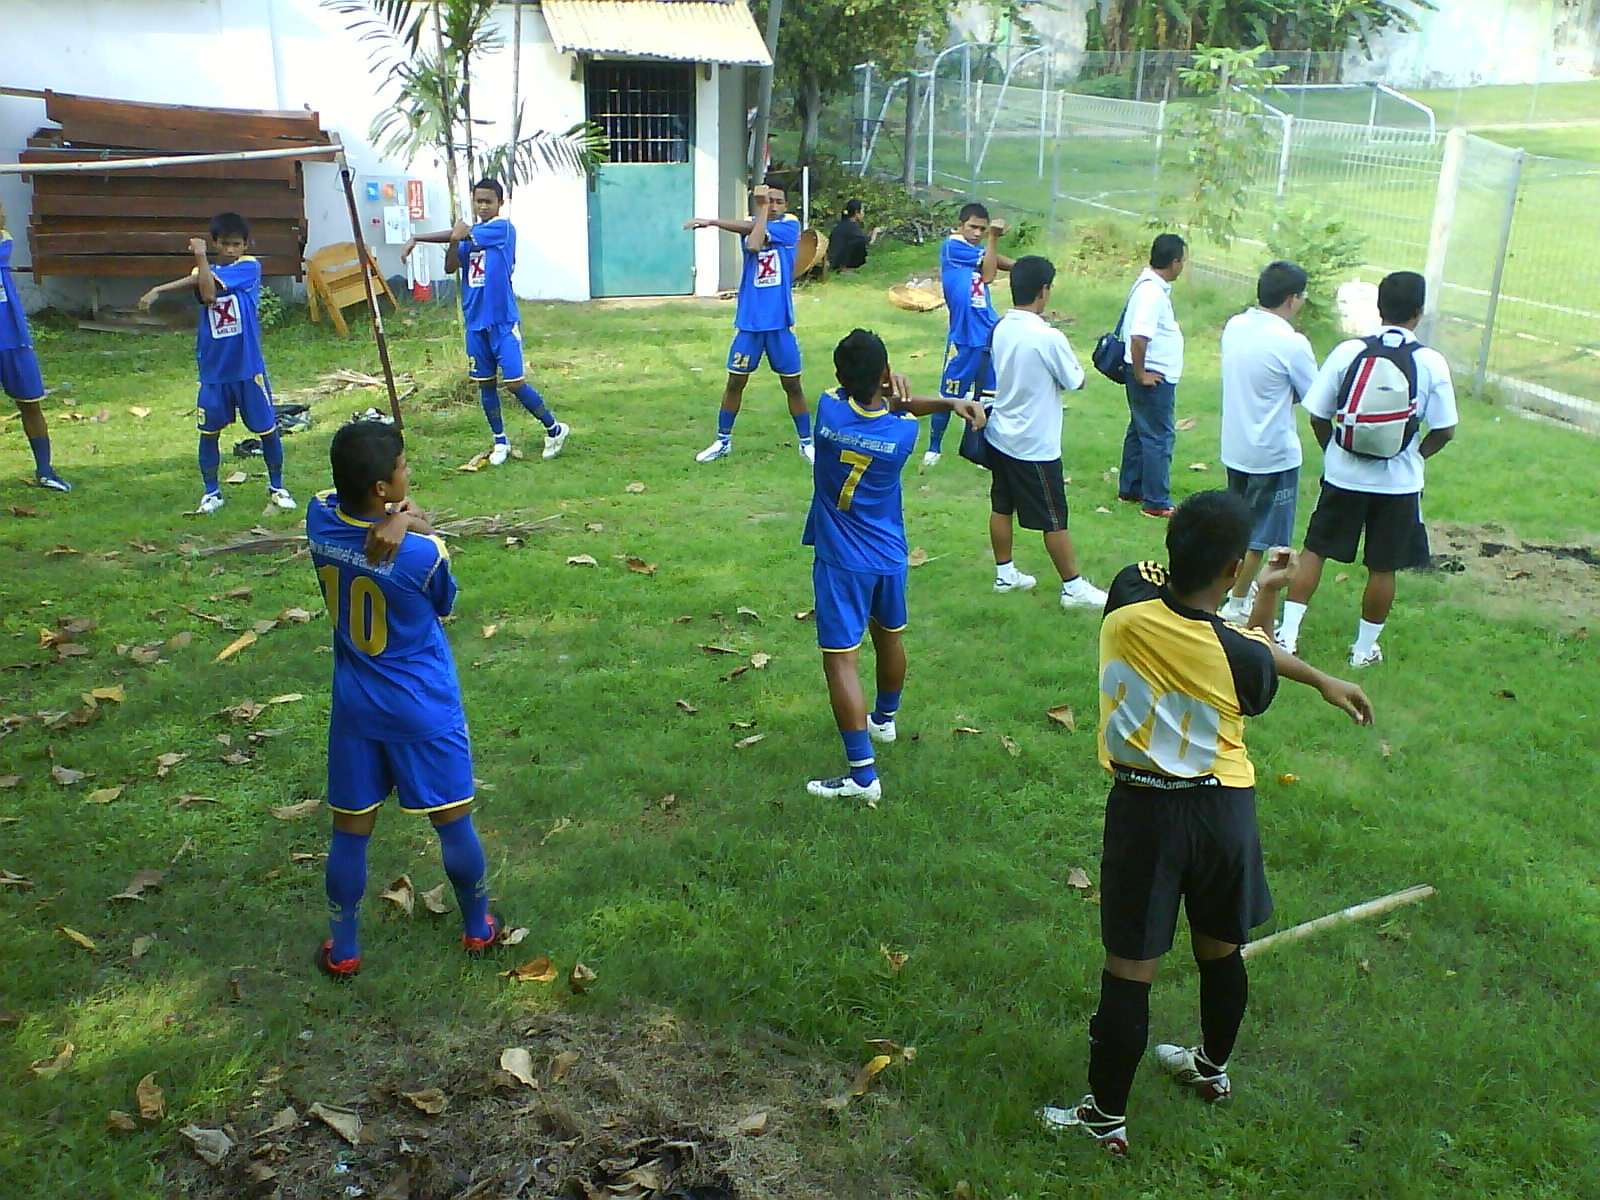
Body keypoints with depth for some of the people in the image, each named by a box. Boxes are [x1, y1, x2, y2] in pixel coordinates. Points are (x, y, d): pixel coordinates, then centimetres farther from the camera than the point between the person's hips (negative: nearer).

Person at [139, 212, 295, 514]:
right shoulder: (205, 273, 7)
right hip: (213, 370, 3)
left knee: (267, 429, 6)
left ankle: (277, 487, 22)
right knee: (209, 431, 7)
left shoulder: (250, 267, -4)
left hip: (249, 368, -3)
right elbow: (206, 294, -17)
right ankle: (211, 492, 20)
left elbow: (211, 285, -17)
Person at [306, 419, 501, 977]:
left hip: (355, 706, 4)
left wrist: (403, 520, -18)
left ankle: (342, 948, 29)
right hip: (425, 710, -4)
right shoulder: (424, 554, -25)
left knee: (350, 831, 15)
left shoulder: (320, 518, -13)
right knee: (454, 823, 15)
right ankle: (478, 928, 33)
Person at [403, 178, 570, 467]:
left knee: (514, 382, -8)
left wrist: (416, 239, -7)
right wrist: (454, 241, -19)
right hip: (476, 322, 6)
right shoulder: (467, 233, 12)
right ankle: (500, 441, 22)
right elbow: (451, 268, 2)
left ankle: (555, 429, 10)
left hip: (503, 321, -6)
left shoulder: (503, 228, -8)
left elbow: (462, 234, -14)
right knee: (485, 383, 10)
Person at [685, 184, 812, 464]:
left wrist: (712, 221, -17)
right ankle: (723, 441, 22)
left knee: (792, 385, 6)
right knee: (735, 382, 8)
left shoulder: (791, 224, -4)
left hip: (780, 322, -1)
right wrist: (761, 206, -17)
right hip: (749, 321, 1)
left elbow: (756, 230, -18)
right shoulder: (749, 225, 2)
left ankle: (807, 443, 19)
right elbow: (753, 244, -23)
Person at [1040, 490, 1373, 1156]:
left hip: (1143, 809, -1)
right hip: (1224, 808, 1)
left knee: (1129, 970, 7)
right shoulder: (1245, 656, -20)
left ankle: (1106, 1116, 20)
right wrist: (1267, 600, 9)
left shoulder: (1129, 597, -14)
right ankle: (1213, 1067, 48)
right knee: (1220, 951, 24)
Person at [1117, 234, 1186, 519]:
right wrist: (1140, 375, -20)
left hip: (1152, 374, 10)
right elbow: (1138, 338, -31)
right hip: (1154, 376, -10)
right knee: (1159, 437, -2)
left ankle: (1130, 489, 31)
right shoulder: (1153, 292, -23)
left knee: (1139, 431, 19)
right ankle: (1156, 503, 5)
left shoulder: (1151, 284, 8)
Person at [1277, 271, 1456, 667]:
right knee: (1383, 567, 11)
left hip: (1343, 475, 1)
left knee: (1315, 549, 14)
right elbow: (1444, 431, -6)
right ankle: (1364, 648, 22)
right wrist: (1415, 455, 12)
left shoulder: (1348, 351, -7)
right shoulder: (1431, 363, -9)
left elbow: (1317, 416, -4)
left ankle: (1288, 633, 12)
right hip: (1398, 483, -1)